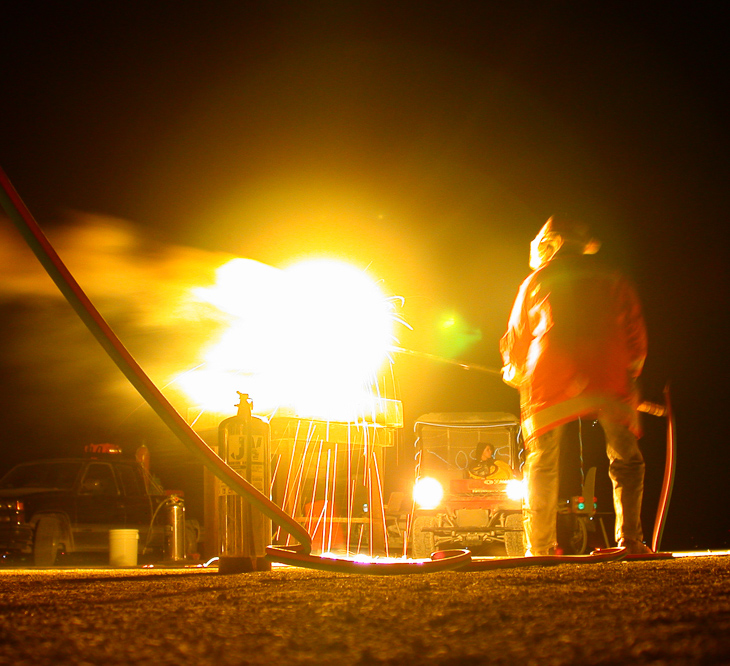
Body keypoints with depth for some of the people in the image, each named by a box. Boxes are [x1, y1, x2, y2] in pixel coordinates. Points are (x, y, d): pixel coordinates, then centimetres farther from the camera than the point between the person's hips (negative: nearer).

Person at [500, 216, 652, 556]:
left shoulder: (536, 281, 17)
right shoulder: (612, 279, 18)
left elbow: (516, 338, 20)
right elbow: (635, 332, 14)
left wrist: (516, 373, 38)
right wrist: (630, 372, 26)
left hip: (550, 378, 0)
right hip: (609, 375, 0)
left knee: (542, 465, 5)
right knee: (626, 460, 8)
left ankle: (540, 547, 1)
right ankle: (630, 539, -5)